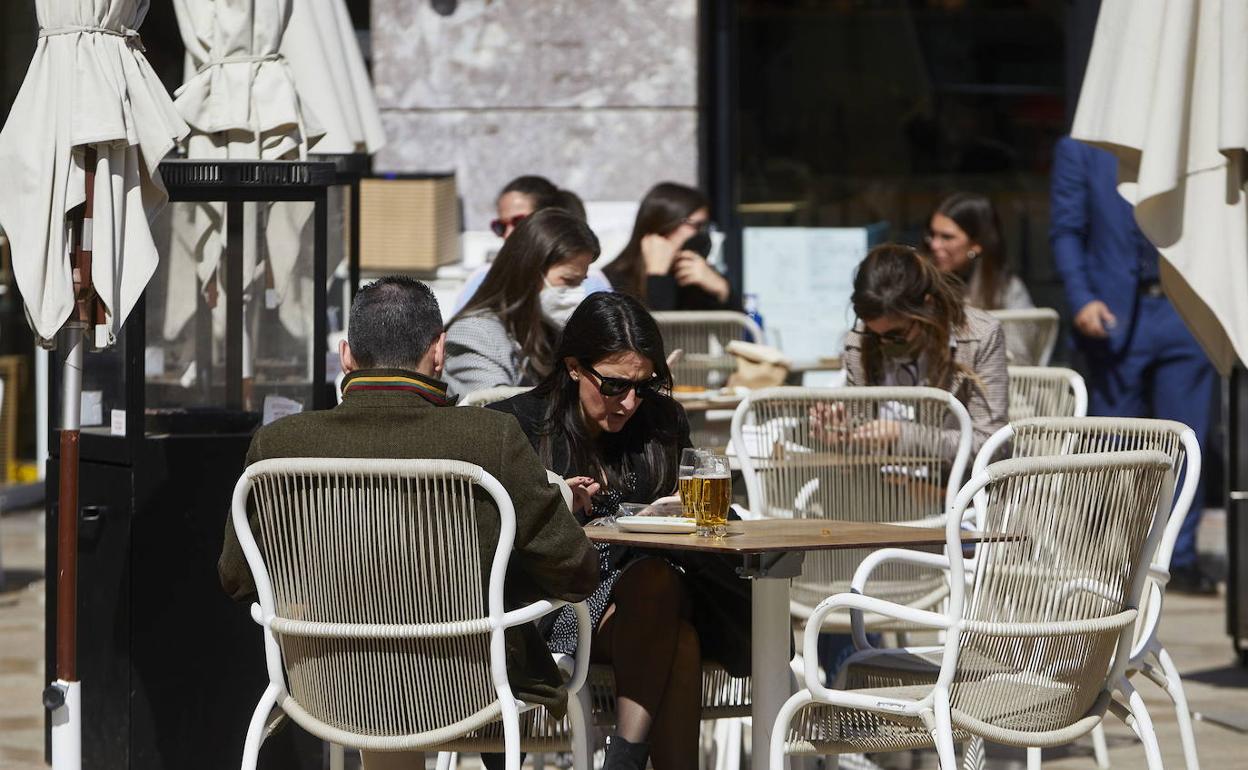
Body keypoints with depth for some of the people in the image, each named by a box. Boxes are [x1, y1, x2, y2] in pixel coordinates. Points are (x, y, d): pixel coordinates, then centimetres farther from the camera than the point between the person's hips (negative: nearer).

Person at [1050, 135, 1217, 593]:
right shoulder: (1080, 148, 6)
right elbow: (1067, 232, 2)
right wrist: (1081, 298, -12)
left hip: (1185, 312, 1)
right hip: (1115, 315, -1)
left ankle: (1180, 560, 9)